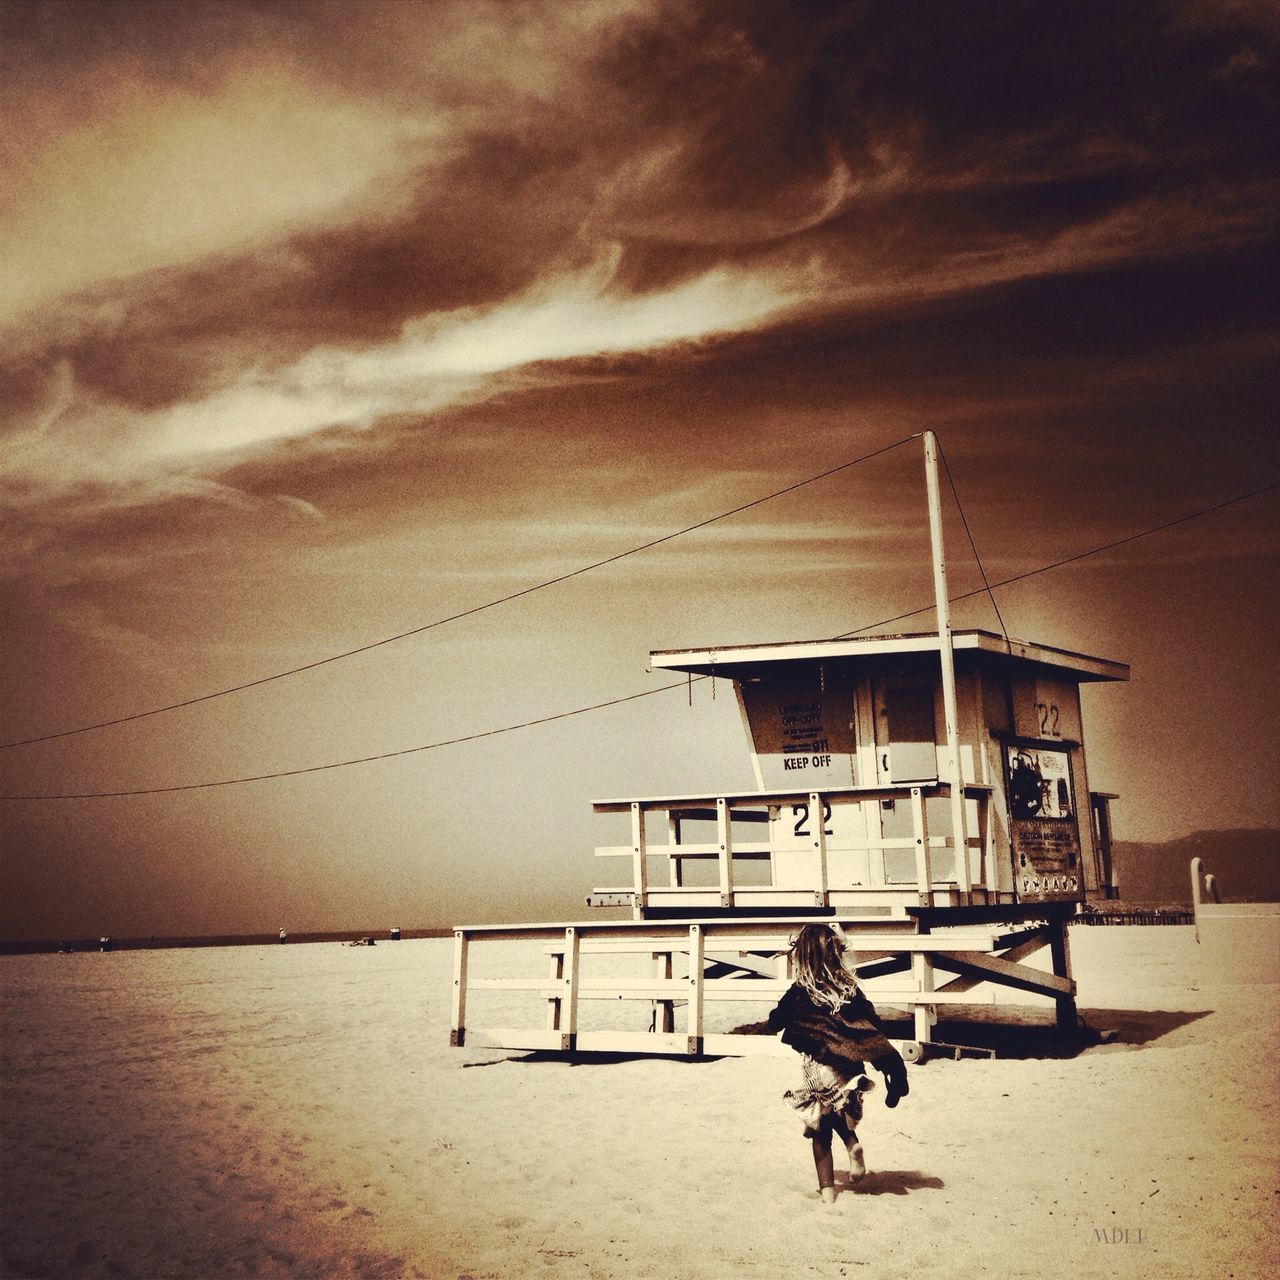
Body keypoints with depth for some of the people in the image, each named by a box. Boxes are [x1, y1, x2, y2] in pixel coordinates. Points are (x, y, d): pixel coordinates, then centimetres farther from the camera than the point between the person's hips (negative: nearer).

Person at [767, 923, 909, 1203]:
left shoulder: (799, 993, -14)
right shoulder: (850, 988, -8)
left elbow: (774, 1023, -2)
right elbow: (873, 1030, -8)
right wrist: (893, 1067, -5)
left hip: (818, 1074, -2)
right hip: (849, 1074, 3)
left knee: (821, 1134, 13)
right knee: (842, 1119, 28)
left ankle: (828, 1190, 13)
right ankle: (853, 1144, 1)